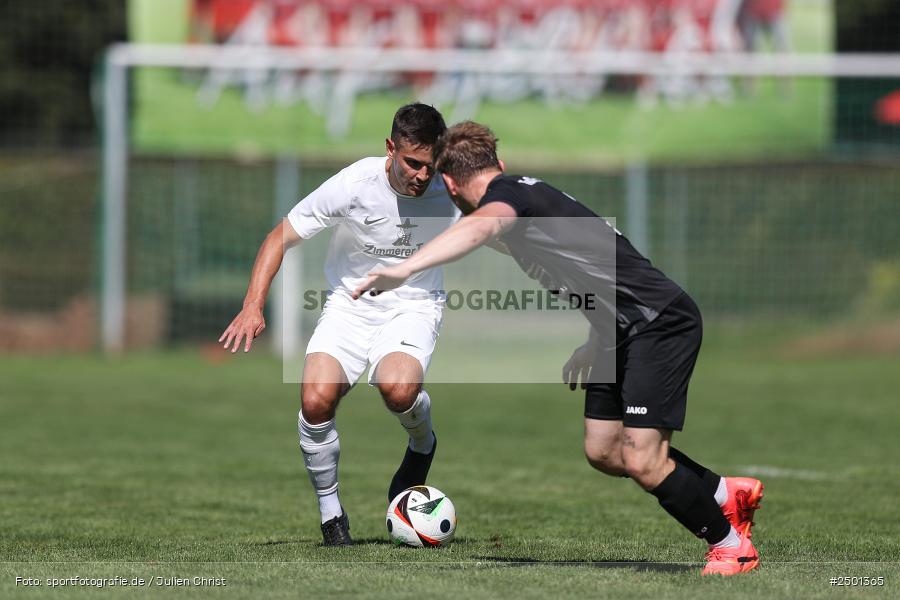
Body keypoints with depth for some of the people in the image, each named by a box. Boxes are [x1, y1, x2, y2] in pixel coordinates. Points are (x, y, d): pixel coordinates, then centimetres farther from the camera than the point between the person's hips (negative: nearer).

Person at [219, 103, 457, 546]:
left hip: (413, 307, 0)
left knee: (397, 389, -33)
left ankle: (422, 446, 5)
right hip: (350, 305, 0)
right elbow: (280, 238, -11)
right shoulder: (354, 185, -19)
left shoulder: (449, 191, -15)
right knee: (315, 401, -24)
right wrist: (253, 306, -21)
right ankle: (331, 515, -1)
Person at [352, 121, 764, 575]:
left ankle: (730, 544, 4)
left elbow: (478, 228, -39)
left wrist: (404, 270, -51)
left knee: (642, 462, -14)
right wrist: (595, 343, 23)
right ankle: (726, 493, 28)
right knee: (602, 452, 12)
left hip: (660, 321, -10)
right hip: (621, 331, 10)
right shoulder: (527, 195, 18)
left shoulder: (506, 192, -13)